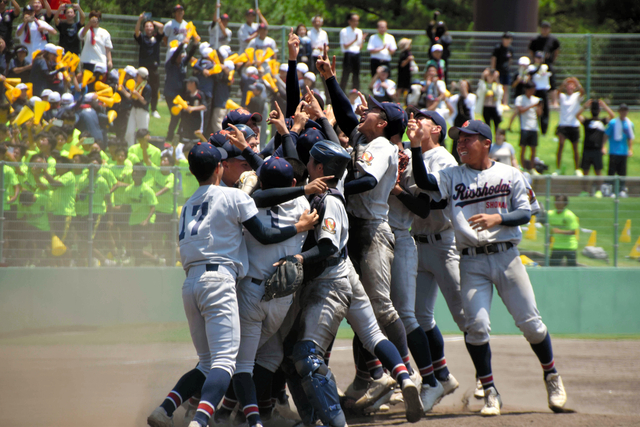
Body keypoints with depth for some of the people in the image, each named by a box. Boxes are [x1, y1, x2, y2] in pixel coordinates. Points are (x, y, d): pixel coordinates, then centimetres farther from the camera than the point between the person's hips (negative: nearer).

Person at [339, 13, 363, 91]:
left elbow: (360, 47, 12)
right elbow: (345, 46, -9)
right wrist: (354, 40, -18)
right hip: (348, 55, -5)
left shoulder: (359, 31, 12)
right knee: (345, 75, -6)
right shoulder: (344, 31, -4)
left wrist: (362, 40, -6)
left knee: (356, 75, 6)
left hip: (357, 55, 5)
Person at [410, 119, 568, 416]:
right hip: (472, 262, 0)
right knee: (476, 325, -12)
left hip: (506, 257, 0)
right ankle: (490, 392, -1)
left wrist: (496, 218, -16)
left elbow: (525, 213, 1)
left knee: (530, 322, 2)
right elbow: (423, 181, -11)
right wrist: (416, 147, -21)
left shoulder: (510, 175, 6)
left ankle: (551, 376, 24)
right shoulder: (452, 176, 7)